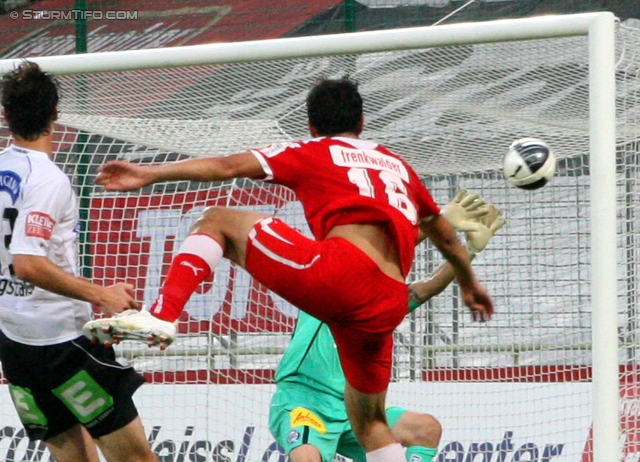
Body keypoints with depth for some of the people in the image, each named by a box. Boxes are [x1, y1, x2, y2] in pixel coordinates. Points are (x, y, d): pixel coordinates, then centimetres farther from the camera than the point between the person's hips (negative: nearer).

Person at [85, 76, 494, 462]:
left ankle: (161, 315, -13)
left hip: (337, 268, -5)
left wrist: (149, 174, 7)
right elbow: (447, 237, 44)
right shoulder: (398, 166, 32)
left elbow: (229, 166, 6)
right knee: (369, 420, 24)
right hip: (388, 306, 5)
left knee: (217, 221, 10)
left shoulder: (314, 153, 18)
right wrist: (469, 283, 61)